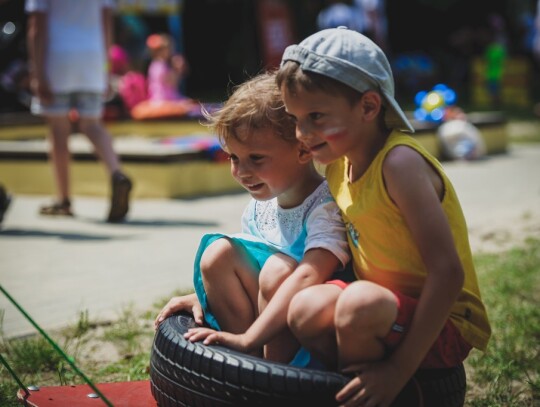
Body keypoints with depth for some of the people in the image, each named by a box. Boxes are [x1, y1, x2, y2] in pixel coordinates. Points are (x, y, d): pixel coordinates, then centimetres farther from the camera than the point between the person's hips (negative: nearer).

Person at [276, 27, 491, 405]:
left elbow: (448, 272, -27)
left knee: (360, 306, -32)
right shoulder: (340, 160, 3)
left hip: (443, 324, -7)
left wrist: (399, 368, -27)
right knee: (304, 310, -15)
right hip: (391, 308, 7)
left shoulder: (399, 162, -23)